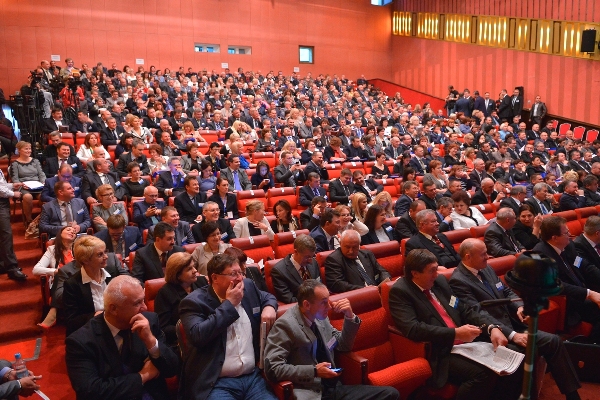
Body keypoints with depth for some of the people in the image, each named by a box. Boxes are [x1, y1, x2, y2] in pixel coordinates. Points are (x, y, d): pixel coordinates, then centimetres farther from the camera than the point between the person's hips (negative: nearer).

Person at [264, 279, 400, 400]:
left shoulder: (320, 317, 7)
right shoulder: (286, 325, -13)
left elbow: (343, 345, 17)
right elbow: (273, 368, -17)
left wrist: (350, 316, 1)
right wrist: (314, 371, -19)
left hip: (335, 387, 7)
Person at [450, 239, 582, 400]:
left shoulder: (487, 269, 10)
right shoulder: (458, 281, -18)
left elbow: (507, 291, 18)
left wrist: (519, 306, -5)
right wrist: (512, 335, -26)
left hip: (512, 324, 8)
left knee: (554, 341, -2)